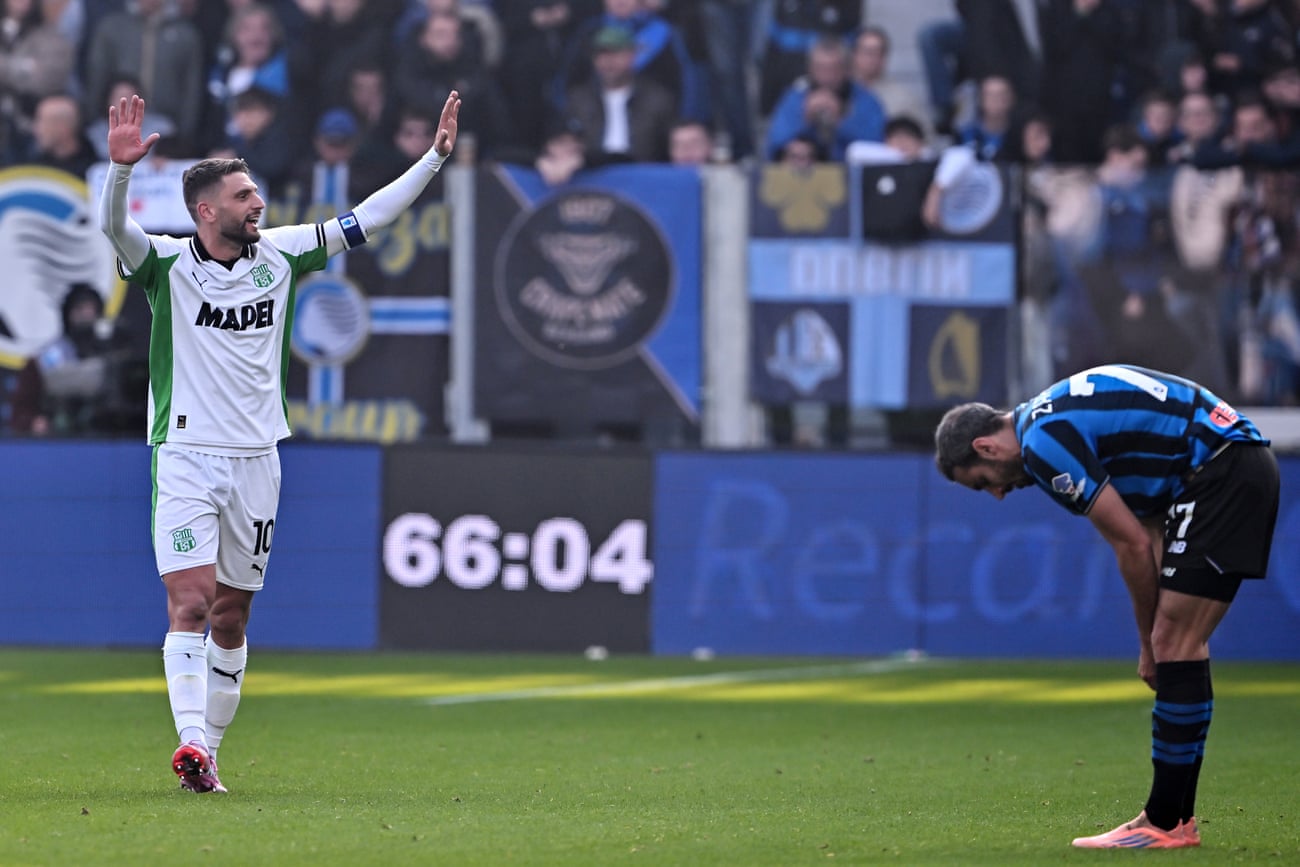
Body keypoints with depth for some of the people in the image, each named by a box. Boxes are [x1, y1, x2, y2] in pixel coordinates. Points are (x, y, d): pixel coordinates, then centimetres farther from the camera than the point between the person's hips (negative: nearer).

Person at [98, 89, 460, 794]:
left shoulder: (279, 254, 6)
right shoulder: (169, 265, -5)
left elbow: (367, 218, 10)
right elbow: (115, 227, -24)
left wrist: (435, 157, 6)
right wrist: (120, 169, -42)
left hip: (255, 462, 4)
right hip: (187, 455, -4)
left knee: (232, 615, 8)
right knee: (191, 600, -16)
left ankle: (209, 746, 17)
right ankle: (191, 742, -24)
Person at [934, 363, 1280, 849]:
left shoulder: (1043, 445, -13)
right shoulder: (1053, 420, 18)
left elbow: (1134, 544, -12)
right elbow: (1146, 531, 18)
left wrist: (1149, 641, 1)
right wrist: (1156, 640, 13)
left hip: (1223, 474, -10)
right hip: (1245, 466, 10)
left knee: (1176, 644, -8)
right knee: (1180, 646, 12)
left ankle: (1165, 823, -6)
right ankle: (1177, 814, 14)